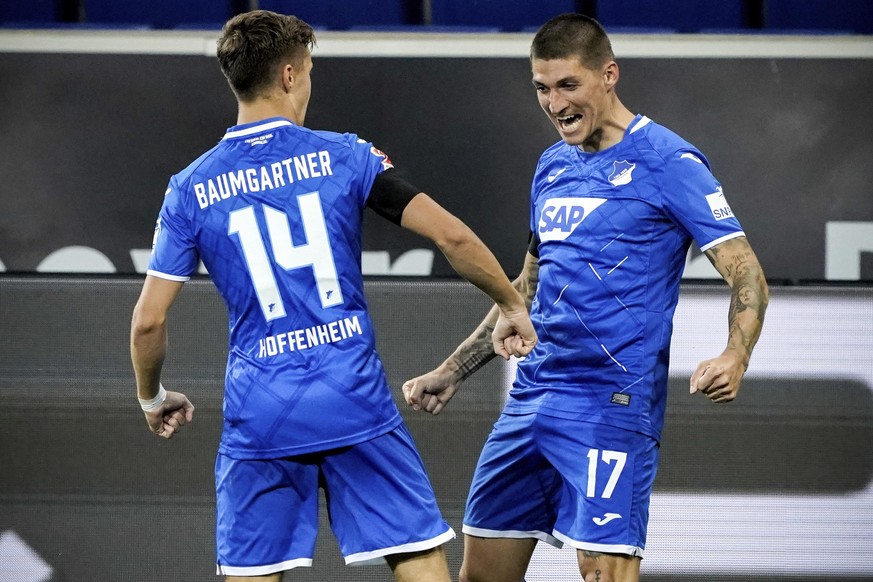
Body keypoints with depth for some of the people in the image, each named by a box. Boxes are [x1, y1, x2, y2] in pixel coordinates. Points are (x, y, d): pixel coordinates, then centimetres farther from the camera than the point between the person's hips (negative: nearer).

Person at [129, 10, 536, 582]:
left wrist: (153, 398, 20)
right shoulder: (344, 156, 0)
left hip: (259, 414, 1)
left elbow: (149, 320, 2)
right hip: (356, 400, -1)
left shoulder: (191, 189, 4)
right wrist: (512, 304, 10)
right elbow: (451, 236, -5)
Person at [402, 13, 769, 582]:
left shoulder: (668, 162, -7)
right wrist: (451, 373, 24)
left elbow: (748, 276, -11)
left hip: (611, 404, -7)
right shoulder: (552, 167, 16)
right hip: (531, 400, 8)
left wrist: (734, 358, -29)